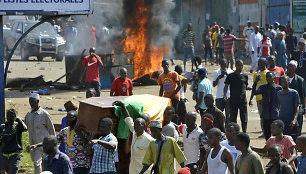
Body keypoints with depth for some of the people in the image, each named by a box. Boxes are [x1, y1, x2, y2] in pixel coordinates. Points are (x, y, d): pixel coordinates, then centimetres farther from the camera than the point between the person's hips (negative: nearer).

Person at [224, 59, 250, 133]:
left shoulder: (245, 76, 10)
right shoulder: (231, 76, 0)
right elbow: (226, 86, -4)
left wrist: (250, 88, -1)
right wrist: (224, 95, -19)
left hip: (243, 100, 2)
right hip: (233, 100, -2)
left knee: (244, 118, -4)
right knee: (233, 118, 5)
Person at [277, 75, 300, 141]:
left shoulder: (294, 93, -4)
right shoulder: (278, 94, 10)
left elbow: (296, 108, -6)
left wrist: (294, 120, -21)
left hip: (291, 124, -4)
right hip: (281, 123, 4)